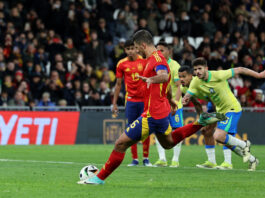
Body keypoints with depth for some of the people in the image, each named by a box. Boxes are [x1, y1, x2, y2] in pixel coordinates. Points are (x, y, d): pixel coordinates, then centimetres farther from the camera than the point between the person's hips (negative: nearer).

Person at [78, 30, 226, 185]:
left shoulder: (157, 59, -18)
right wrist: (170, 99, 46)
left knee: (121, 144, -7)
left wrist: (151, 79, -62)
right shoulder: (155, 58, 13)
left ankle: (100, 178, -1)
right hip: (162, 110, 10)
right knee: (168, 142, 33)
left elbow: (164, 76, -41)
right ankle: (202, 122, 24)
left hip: (152, 114, -10)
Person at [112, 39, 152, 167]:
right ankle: (134, 159, 6)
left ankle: (146, 158, 9)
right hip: (131, 101, 1)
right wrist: (114, 103, 8)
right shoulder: (122, 64, 4)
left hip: (145, 100, -1)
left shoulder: (144, 61, -1)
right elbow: (118, 84, 10)